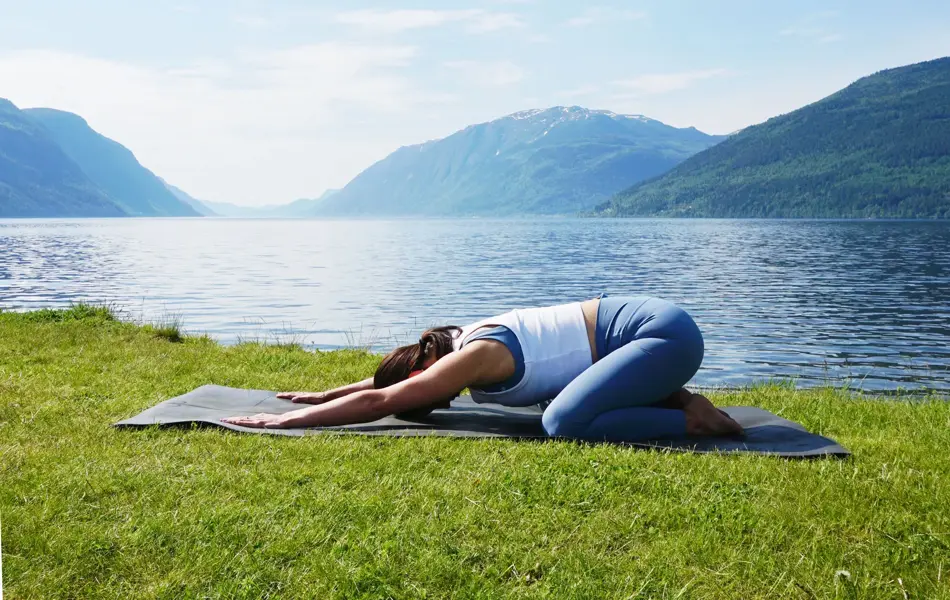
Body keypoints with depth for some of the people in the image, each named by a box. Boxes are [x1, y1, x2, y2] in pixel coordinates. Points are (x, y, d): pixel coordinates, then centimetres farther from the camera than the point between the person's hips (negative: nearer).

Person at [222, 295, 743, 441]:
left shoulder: (474, 357, -17)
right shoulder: (463, 341, 10)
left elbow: (379, 400, -17)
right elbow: (392, 373, 25)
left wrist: (287, 420, -11)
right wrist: (322, 395, 29)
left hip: (663, 333, -10)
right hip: (648, 319, 10)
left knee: (564, 423, -24)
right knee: (555, 402, 19)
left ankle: (690, 419, -9)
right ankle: (673, 399, 14)